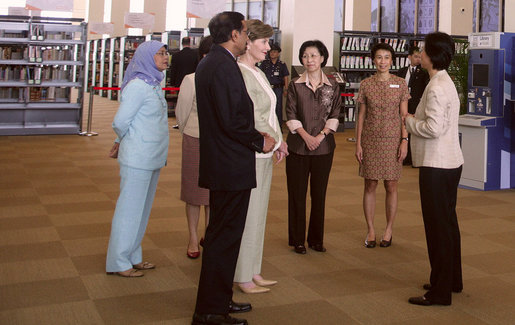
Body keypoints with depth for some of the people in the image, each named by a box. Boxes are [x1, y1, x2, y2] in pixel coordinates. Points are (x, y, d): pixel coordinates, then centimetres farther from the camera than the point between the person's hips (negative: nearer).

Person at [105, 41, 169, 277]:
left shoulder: (153, 85, 12)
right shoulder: (138, 85, -15)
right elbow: (120, 122, -15)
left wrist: (123, 142, 7)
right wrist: (127, 143, 4)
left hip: (152, 158, 9)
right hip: (137, 159, -9)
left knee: (142, 209, 15)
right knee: (129, 209, 0)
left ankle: (133, 257, 26)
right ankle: (118, 262, 12)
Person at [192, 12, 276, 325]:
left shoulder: (208, 63, 14)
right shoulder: (224, 66, -18)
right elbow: (232, 120, -24)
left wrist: (254, 136, 13)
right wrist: (260, 141, -10)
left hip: (219, 165, 11)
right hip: (232, 167, -11)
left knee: (222, 233, 19)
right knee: (225, 236, -2)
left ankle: (219, 299, 32)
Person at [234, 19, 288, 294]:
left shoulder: (259, 73, 15)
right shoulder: (240, 74, -15)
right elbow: (252, 118, -18)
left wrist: (278, 142, 9)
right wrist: (277, 140, -7)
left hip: (265, 153, 10)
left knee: (258, 214, 14)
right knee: (247, 215, -1)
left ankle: (253, 272, 24)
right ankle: (242, 277, 10)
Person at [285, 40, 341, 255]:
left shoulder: (332, 86, 6)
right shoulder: (295, 85, 3)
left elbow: (334, 116, 3)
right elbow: (290, 116, -1)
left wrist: (321, 135, -12)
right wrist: (305, 136, -13)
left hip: (323, 146, 1)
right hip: (298, 146, -1)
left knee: (319, 193, 6)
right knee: (297, 193, 2)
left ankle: (316, 239, 19)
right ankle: (297, 240, 13)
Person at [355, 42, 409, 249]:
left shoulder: (400, 84, 2)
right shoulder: (366, 85, 3)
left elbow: (404, 115, 3)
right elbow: (361, 116, 5)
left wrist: (404, 140, -6)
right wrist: (358, 143, 0)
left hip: (392, 140, 0)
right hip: (370, 139, 1)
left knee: (391, 186, 5)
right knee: (370, 185, 4)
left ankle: (389, 230, 19)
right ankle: (370, 230, 16)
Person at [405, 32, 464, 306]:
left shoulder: (436, 88, -19)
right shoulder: (446, 82, 14)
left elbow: (434, 128, -25)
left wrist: (410, 121, -10)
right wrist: (417, 119, 9)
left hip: (436, 167, -11)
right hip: (450, 162, 11)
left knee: (438, 227, -3)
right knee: (448, 222, 19)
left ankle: (440, 292, 6)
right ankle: (452, 280, 33)